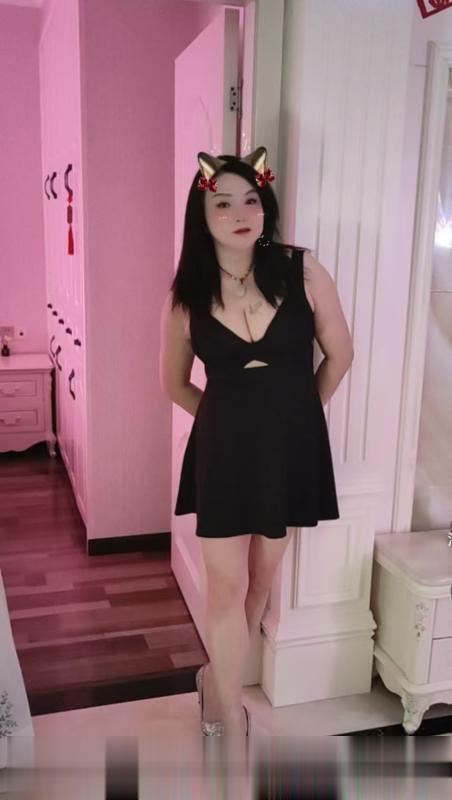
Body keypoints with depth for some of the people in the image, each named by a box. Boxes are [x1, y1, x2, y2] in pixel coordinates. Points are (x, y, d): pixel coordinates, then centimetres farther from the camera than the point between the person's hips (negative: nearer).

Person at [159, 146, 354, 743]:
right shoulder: (186, 296, -6)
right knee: (227, 584, 4)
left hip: (291, 446, 1)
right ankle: (233, 725, 25)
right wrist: (227, 416, 6)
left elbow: (340, 354, 2)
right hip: (224, 449, -1)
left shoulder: (303, 271, -10)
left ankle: (218, 679, 42)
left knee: (263, 575, 16)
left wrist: (296, 414, 9)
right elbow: (175, 383, 9)